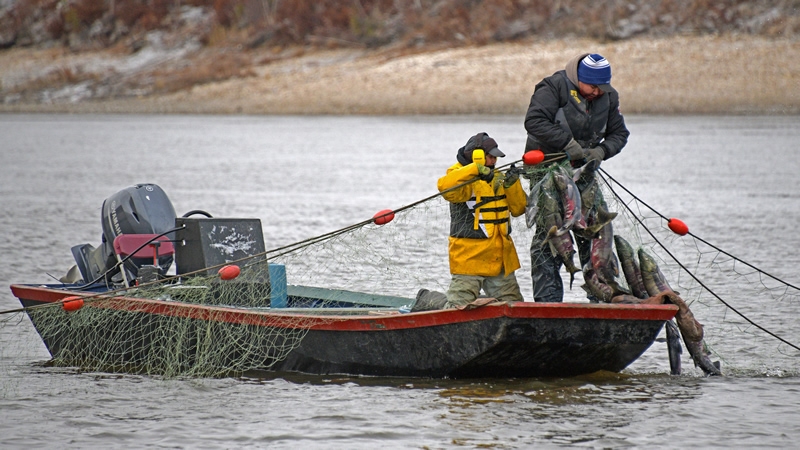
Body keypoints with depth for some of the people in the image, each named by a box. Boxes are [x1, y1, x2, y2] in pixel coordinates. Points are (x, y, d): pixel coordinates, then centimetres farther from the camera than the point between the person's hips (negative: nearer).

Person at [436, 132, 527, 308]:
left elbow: (518, 209, 11)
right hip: (469, 259, -7)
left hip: (500, 259, 7)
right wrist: (476, 169, -36)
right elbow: (445, 187, -32)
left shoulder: (498, 178, 15)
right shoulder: (462, 179, -7)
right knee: (459, 307, -11)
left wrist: (513, 185, -5)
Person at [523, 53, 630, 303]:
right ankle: (547, 298, -8)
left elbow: (619, 134, 9)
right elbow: (534, 121, -25)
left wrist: (600, 151, -11)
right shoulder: (554, 87, -15)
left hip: (583, 172, 5)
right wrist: (568, 143, -27)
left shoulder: (608, 97, 3)